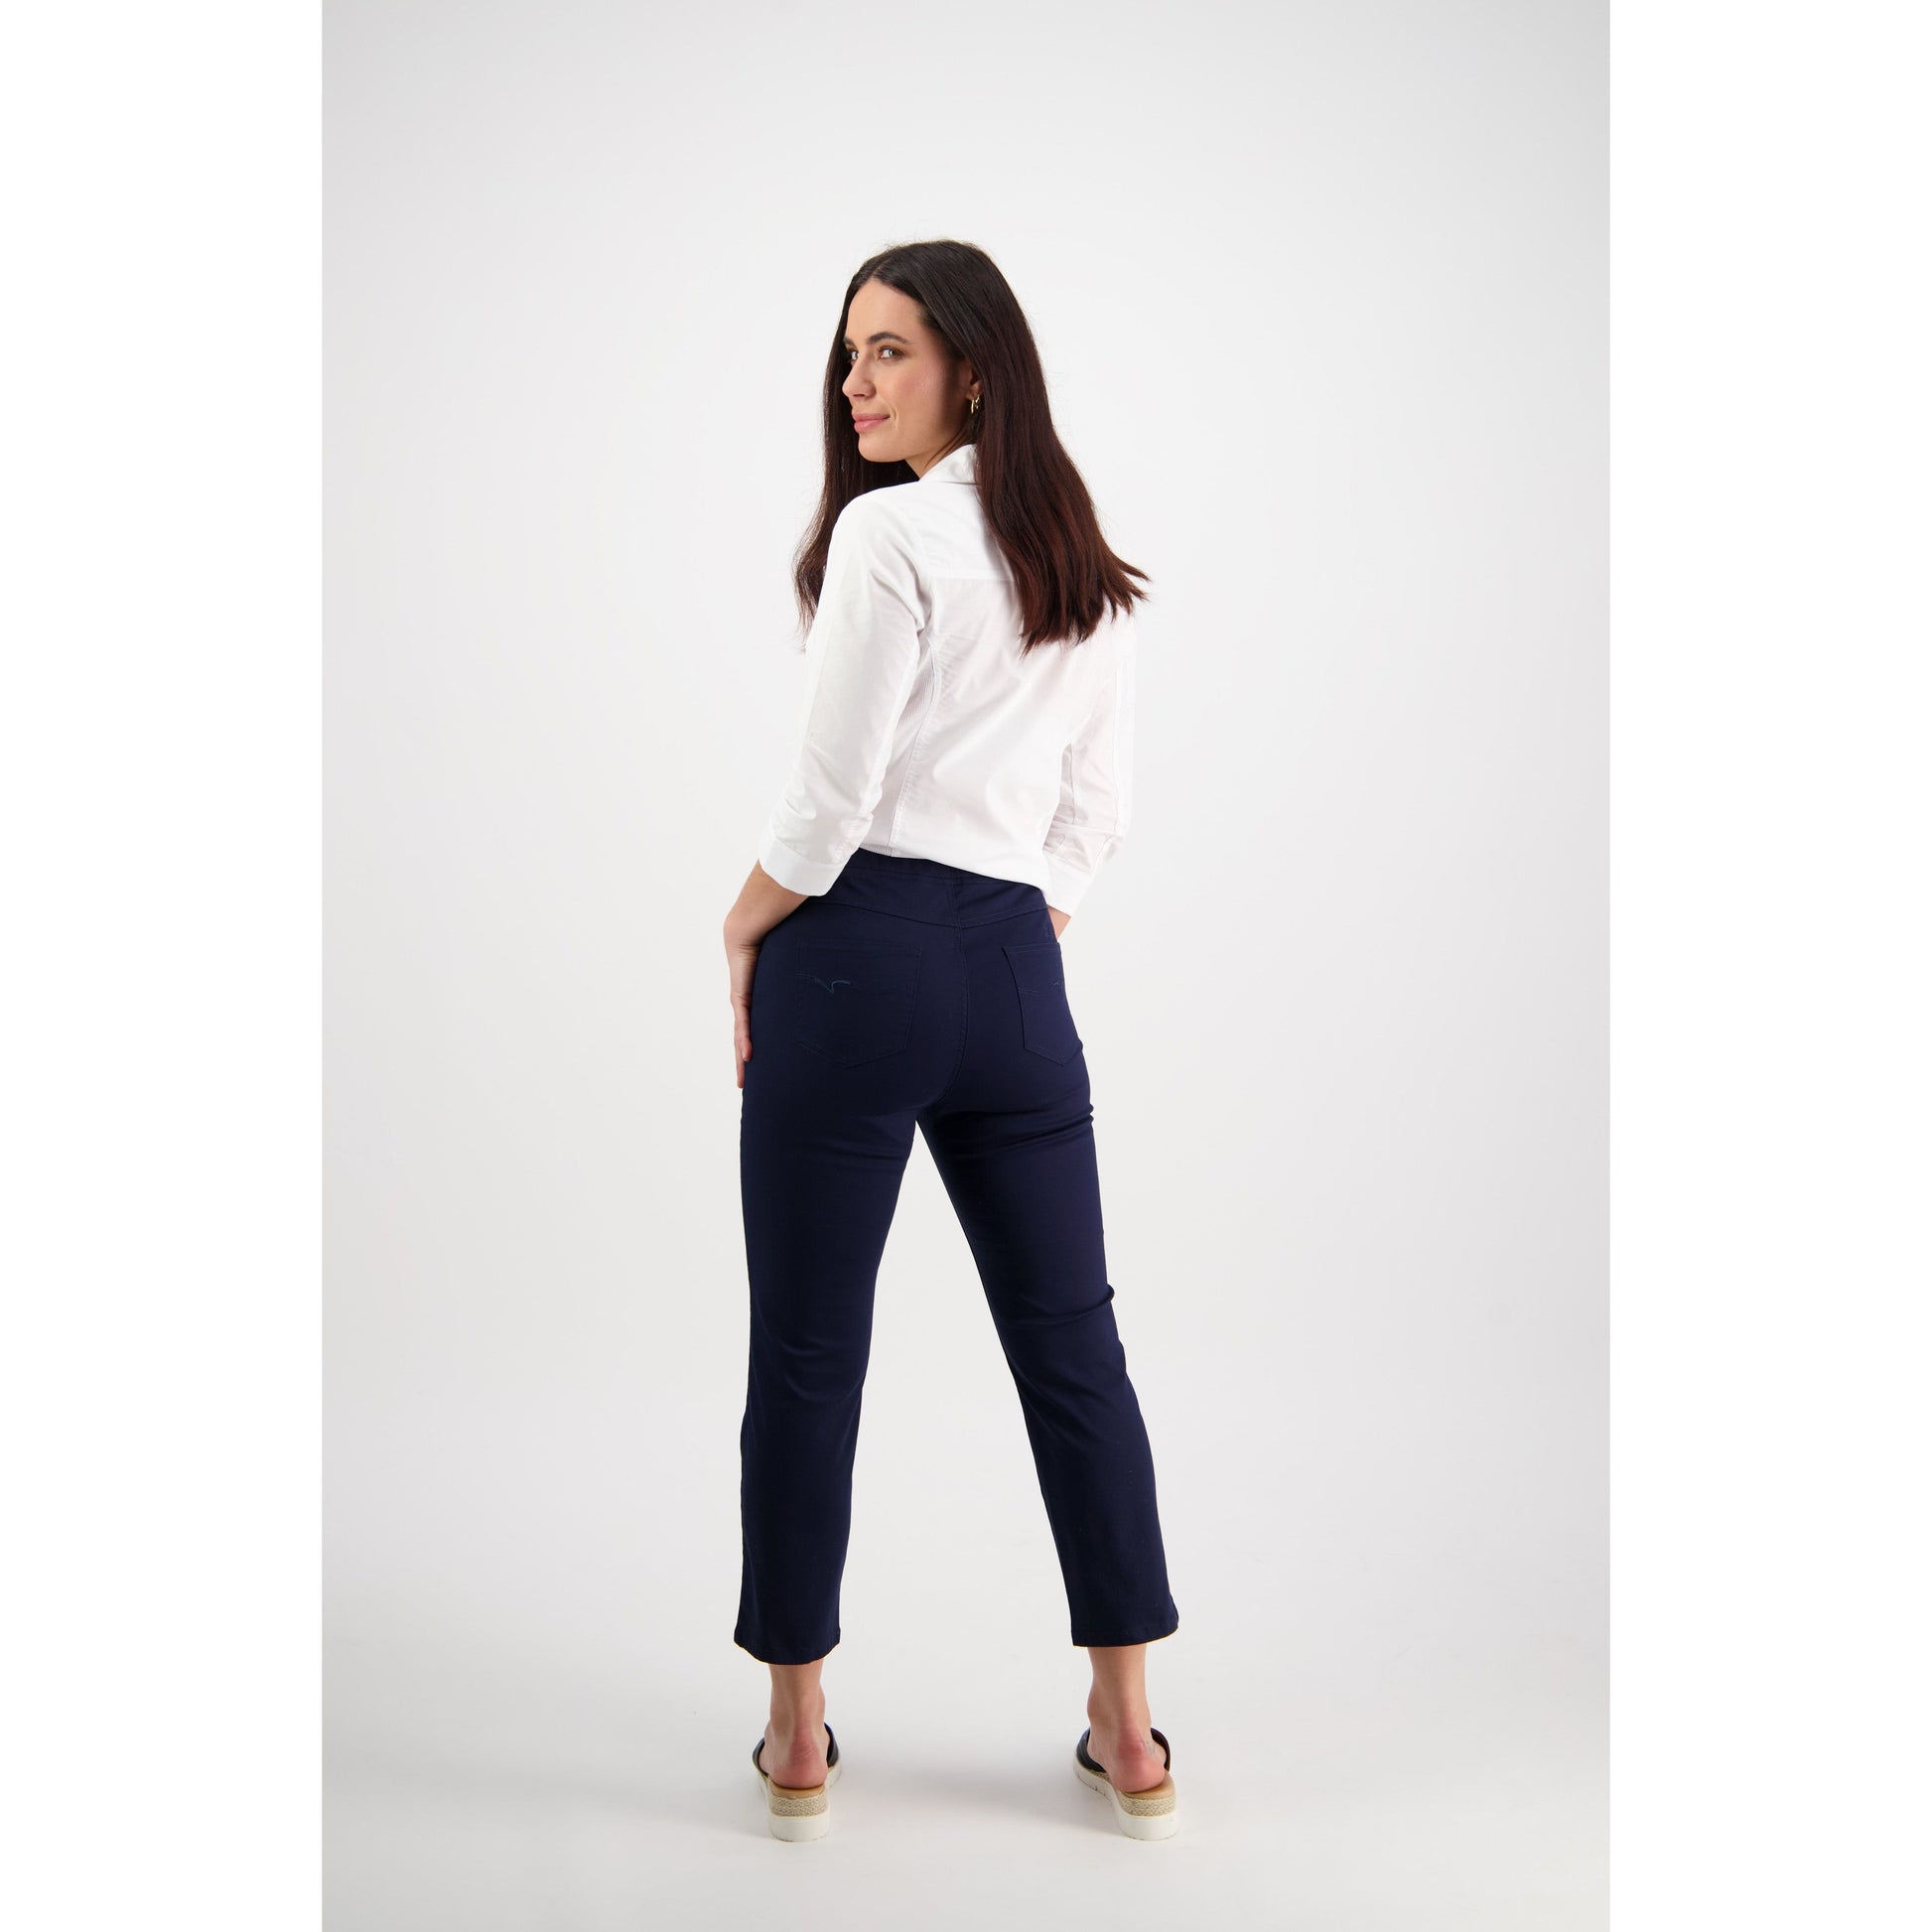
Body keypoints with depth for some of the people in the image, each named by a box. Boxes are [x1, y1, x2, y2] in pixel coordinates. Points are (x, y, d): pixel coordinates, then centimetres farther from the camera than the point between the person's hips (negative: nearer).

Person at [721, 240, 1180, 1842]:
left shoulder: (887, 528, -8)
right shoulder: (1091, 567, 14)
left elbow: (831, 797, -12)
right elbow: (1097, 812, 14)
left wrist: (742, 940, 1)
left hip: (863, 955, -6)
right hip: (1018, 969, 7)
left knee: (809, 1354, 5)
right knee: (1073, 1343, 11)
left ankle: (798, 1740, 16)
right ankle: (1129, 1736, 19)